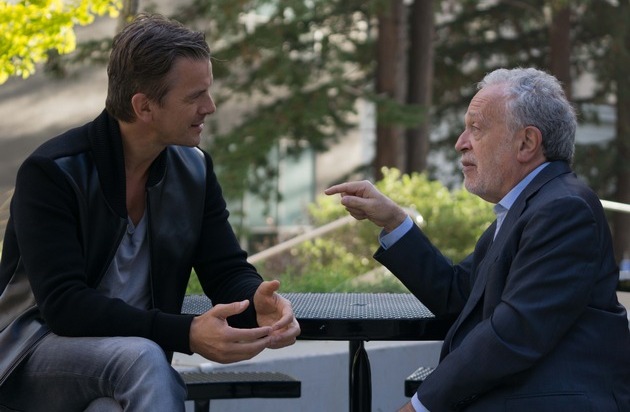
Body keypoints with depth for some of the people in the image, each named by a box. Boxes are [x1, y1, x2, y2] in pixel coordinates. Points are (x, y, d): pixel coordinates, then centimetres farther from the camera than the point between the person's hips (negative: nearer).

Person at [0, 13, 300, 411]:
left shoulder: (194, 170, 2)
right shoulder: (52, 172, -17)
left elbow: (227, 270, 3)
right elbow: (62, 303, -26)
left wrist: (258, 303, -23)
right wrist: (186, 333, -35)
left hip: (129, 360, 4)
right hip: (39, 354, -4)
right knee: (143, 359, -36)